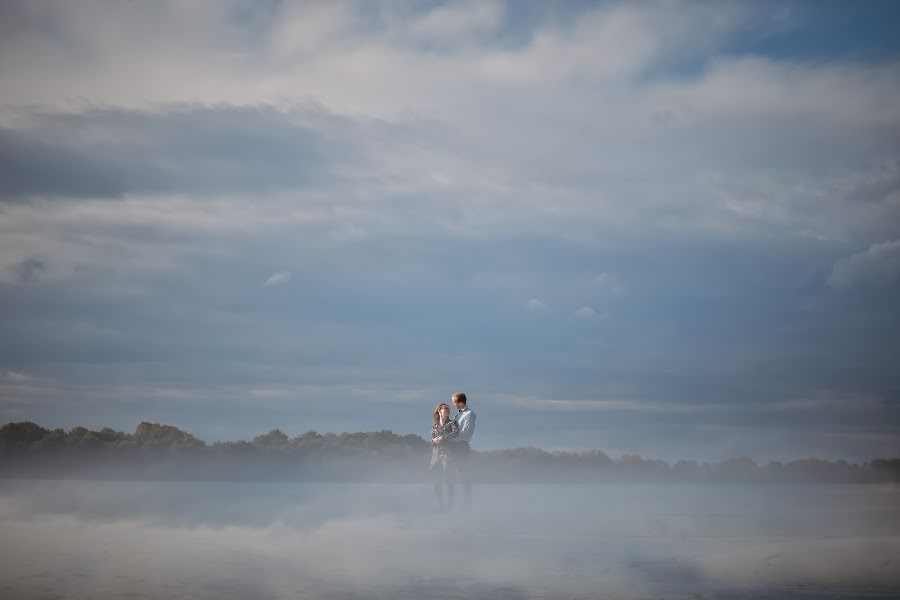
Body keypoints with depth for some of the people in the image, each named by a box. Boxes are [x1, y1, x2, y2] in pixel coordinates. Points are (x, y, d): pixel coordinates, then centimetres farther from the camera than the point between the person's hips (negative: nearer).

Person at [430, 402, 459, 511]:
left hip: (448, 454, -4)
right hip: (436, 454, 4)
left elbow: (456, 433, -15)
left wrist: (442, 438, -13)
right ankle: (441, 505, 9)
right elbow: (432, 439, 18)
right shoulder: (434, 426, 16)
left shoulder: (452, 423, 5)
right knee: (437, 481, 3)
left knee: (449, 481, -7)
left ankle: (449, 505, -4)